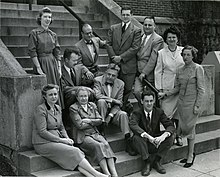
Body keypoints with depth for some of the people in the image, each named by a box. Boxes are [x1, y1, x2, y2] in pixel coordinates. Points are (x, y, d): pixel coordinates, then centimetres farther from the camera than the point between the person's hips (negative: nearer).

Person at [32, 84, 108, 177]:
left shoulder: (58, 108, 14)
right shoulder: (40, 109, -10)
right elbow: (42, 132, -15)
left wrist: (67, 138, 0)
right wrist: (61, 140, -15)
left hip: (56, 140, 7)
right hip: (43, 144, -7)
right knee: (74, 152, -22)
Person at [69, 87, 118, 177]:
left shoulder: (92, 105, 17)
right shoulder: (73, 108, -1)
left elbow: (100, 120, 9)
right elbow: (80, 125, -10)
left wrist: (89, 120, -7)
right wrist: (94, 122, -2)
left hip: (95, 133, 5)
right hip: (83, 136, -4)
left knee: (106, 144, -24)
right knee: (98, 145, -30)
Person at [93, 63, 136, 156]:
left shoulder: (120, 84, 3)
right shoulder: (98, 80, -5)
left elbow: (118, 104, -1)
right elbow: (97, 95, -22)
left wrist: (110, 115, -16)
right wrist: (112, 100, -20)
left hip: (113, 111, 2)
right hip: (100, 113, -2)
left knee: (123, 114, -27)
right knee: (102, 101, -32)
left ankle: (128, 143, -26)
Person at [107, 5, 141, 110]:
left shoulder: (136, 30, 2)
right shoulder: (113, 28, 13)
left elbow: (135, 48, -7)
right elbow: (109, 44, 8)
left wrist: (121, 57, -12)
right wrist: (114, 58, -7)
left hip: (128, 65, -3)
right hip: (114, 64, 3)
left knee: (127, 89, 0)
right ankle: (125, 105, 20)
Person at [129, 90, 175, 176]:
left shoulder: (159, 112, -2)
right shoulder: (137, 113, -11)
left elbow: (170, 126, -11)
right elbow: (133, 125, -31)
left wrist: (163, 136, -34)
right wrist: (148, 136, -44)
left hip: (156, 142, 3)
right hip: (143, 143, -2)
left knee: (170, 136, -22)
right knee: (136, 137, -34)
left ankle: (157, 161, -10)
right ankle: (147, 163, -18)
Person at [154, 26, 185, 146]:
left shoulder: (182, 51, 5)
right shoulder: (161, 53, 2)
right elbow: (158, 72, 2)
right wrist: (159, 88, -4)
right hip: (167, 87, -1)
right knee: (167, 112, -1)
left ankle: (178, 135, 17)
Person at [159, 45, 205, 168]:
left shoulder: (198, 68, -6)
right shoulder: (180, 70, 10)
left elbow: (201, 89, -9)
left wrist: (198, 105, -14)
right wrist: (165, 94, 2)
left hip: (192, 103, -5)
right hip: (181, 102, 5)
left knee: (190, 128, -1)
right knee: (184, 127, 8)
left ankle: (190, 156, 11)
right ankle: (191, 153, 23)